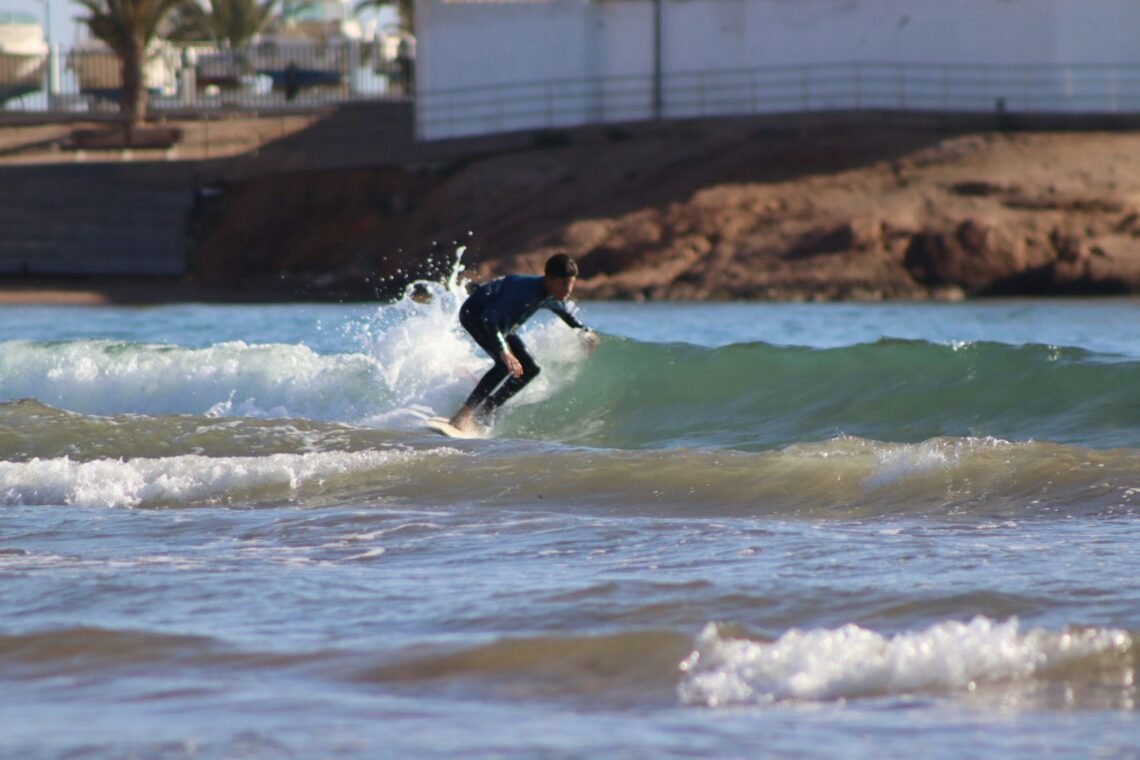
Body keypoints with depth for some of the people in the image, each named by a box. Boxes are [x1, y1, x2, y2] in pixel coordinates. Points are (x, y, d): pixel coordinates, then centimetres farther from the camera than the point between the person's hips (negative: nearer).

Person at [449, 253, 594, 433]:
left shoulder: (551, 298, -9)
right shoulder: (525, 290, -37)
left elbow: (563, 312, 19)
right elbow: (490, 317, -46)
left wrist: (584, 330, 28)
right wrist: (504, 351, -55)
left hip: (500, 324, 10)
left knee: (530, 369, 5)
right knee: (506, 363, -30)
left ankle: (481, 413, 3)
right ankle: (463, 415, -33)